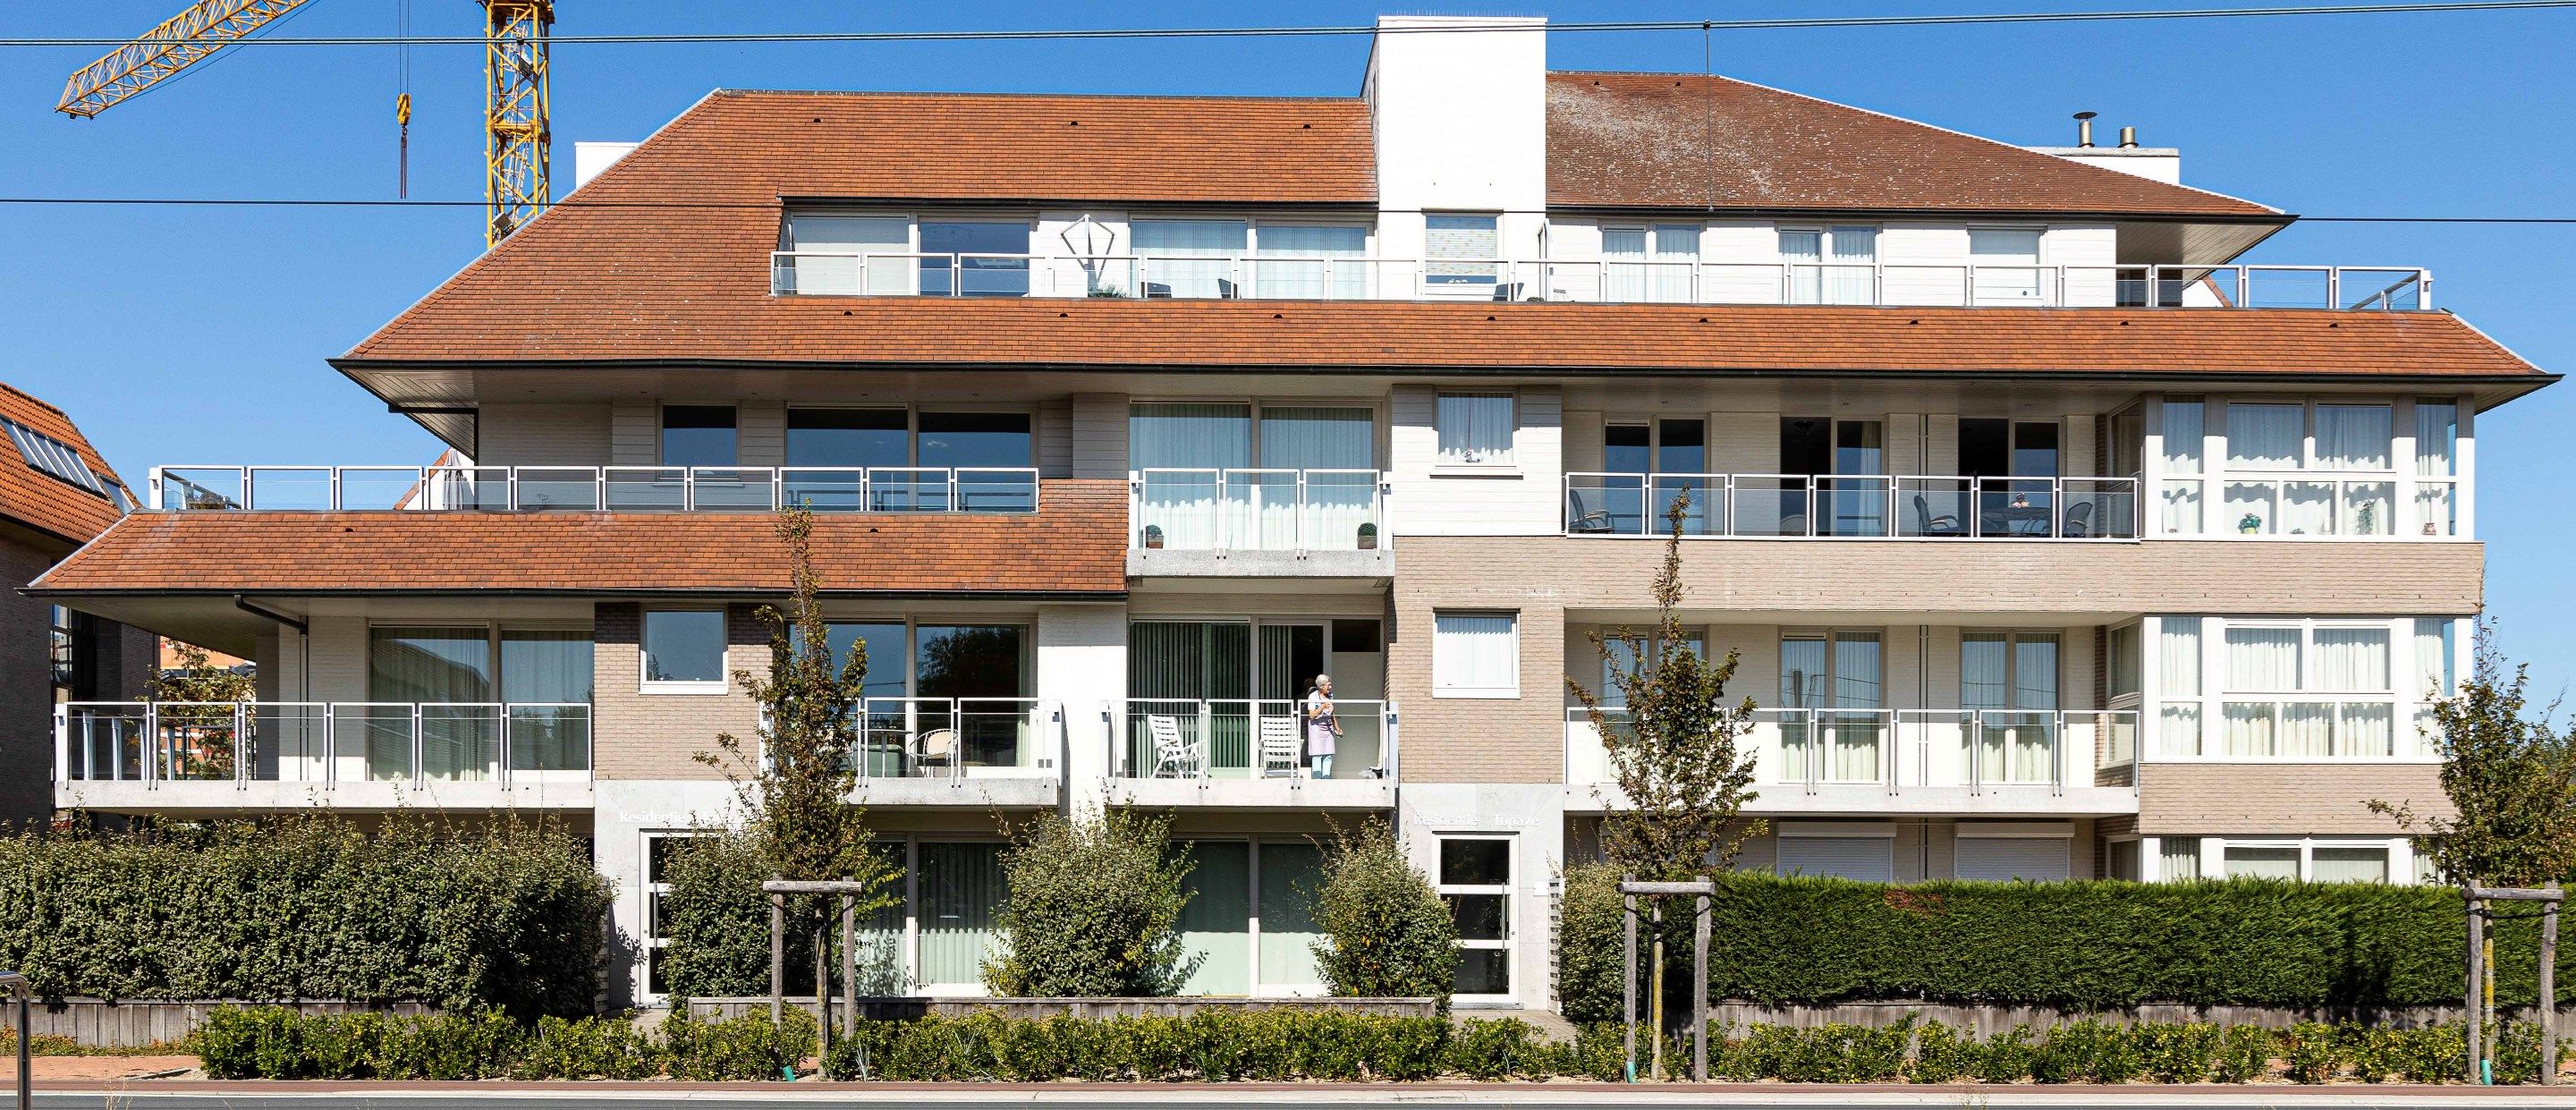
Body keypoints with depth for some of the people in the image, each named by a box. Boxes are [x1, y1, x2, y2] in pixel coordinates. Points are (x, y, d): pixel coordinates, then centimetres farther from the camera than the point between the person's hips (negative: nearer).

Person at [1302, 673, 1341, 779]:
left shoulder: (1330, 695, 9)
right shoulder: (1313, 696, -9)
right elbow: (1312, 715, -14)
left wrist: (1337, 727, 23)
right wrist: (1322, 707, -26)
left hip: (1328, 727, 6)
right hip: (1316, 727, -6)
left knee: (1328, 756, 1)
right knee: (1317, 755, -9)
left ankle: (1326, 777, 4)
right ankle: (1317, 778, -9)